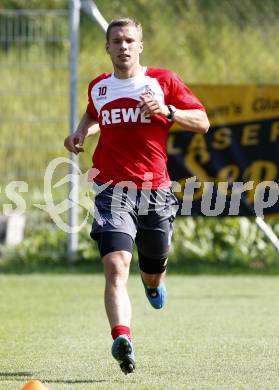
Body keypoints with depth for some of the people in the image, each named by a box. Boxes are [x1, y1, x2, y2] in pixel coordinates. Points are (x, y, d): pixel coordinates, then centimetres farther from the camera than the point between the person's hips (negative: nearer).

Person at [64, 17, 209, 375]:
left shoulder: (162, 81, 1)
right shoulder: (98, 87, 10)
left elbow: (202, 122, 1)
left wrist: (166, 110, -15)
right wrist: (81, 133, 11)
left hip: (155, 191, 0)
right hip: (113, 190, 0)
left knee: (153, 273, 16)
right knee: (116, 266, -23)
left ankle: (153, 282, 55)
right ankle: (122, 339, -37)